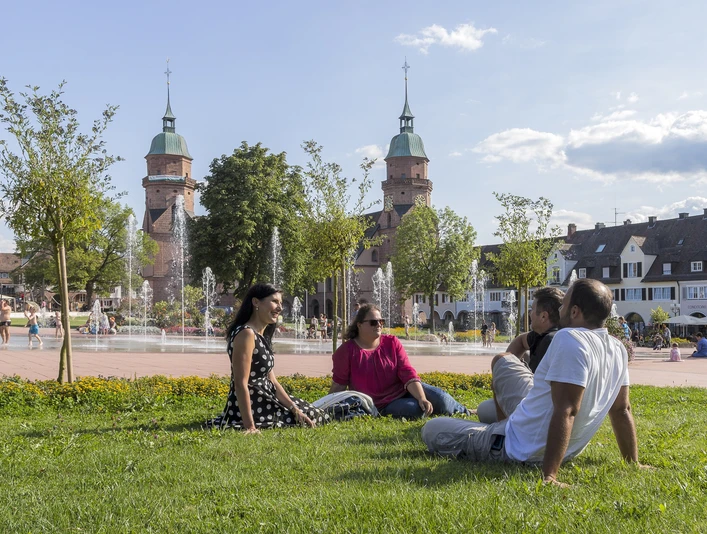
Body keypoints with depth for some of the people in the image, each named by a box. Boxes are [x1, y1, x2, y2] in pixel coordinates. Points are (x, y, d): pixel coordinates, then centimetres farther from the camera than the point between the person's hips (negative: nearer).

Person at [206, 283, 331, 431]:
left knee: (318, 415, 16)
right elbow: (241, 384, -26)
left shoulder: (262, 336, 10)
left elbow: (272, 381, 11)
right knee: (313, 417, -3)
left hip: (264, 400, 10)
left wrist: (295, 410, 2)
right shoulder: (246, 334, -20)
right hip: (249, 406, -10)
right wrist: (250, 427, -30)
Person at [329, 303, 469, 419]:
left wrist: (422, 398, -24)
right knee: (415, 409, -32)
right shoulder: (346, 351, -10)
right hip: (383, 406, -3)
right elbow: (338, 386, -5)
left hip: (407, 390, 4)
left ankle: (466, 413, 16)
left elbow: (408, 373, -11)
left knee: (441, 398, -17)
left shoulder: (392, 343, -2)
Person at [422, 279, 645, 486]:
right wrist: (633, 463, 13)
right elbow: (622, 410, 2)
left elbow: (566, 412, -35)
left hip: (522, 449, -9)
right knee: (502, 360, 24)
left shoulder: (570, 340, -29)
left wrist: (549, 476, -36)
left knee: (431, 430, 4)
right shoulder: (618, 349, -4)